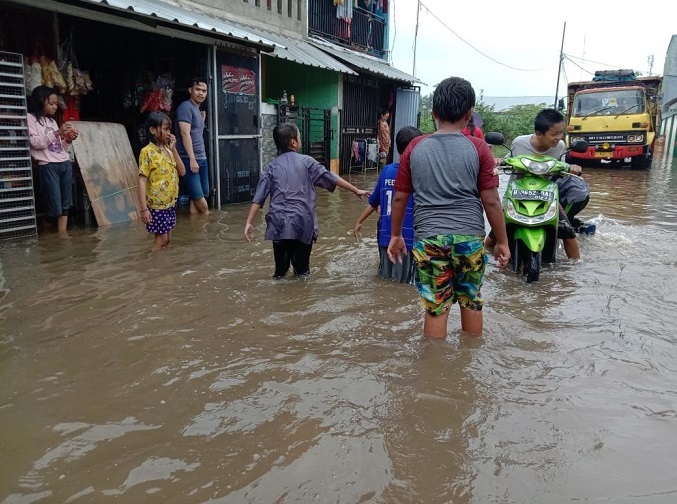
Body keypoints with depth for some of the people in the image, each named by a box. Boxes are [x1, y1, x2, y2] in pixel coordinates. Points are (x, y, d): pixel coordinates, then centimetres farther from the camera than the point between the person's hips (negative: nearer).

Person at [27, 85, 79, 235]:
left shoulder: (52, 121, 20)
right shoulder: (30, 118, 1)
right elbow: (35, 142, -11)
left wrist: (68, 140, 1)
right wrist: (57, 132, -16)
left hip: (65, 163, 7)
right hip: (48, 166, -7)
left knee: (66, 202, 3)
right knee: (55, 204, -7)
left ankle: (62, 232, 5)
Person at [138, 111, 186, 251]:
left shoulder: (168, 150, 8)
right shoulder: (147, 152, -14)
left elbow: (182, 172, 3)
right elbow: (142, 180, -16)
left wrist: (173, 149, -6)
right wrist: (144, 208, -22)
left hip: (171, 203, 7)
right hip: (157, 205, -7)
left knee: (167, 239, 13)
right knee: (161, 240, -1)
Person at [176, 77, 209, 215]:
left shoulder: (198, 110, 19)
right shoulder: (186, 107, -8)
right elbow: (185, 134, -16)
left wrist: (203, 120, 13)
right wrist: (192, 159, -21)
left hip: (202, 158, 9)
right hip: (189, 159, -9)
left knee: (203, 194, 7)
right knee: (197, 195, -6)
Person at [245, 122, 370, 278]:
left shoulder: (272, 166, 8)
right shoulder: (306, 161, 2)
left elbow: (258, 197, 2)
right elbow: (331, 178, 3)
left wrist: (249, 222, 3)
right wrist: (356, 190, 11)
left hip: (279, 221, 1)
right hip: (302, 221, -1)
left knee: (282, 257, 11)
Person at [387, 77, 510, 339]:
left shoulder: (415, 148, 2)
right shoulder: (478, 148, -2)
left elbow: (399, 198, 6)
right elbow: (491, 201, -3)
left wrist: (395, 235, 18)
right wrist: (502, 241, 7)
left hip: (428, 238, 0)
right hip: (469, 237, 0)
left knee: (435, 308, 6)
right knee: (472, 303, 19)